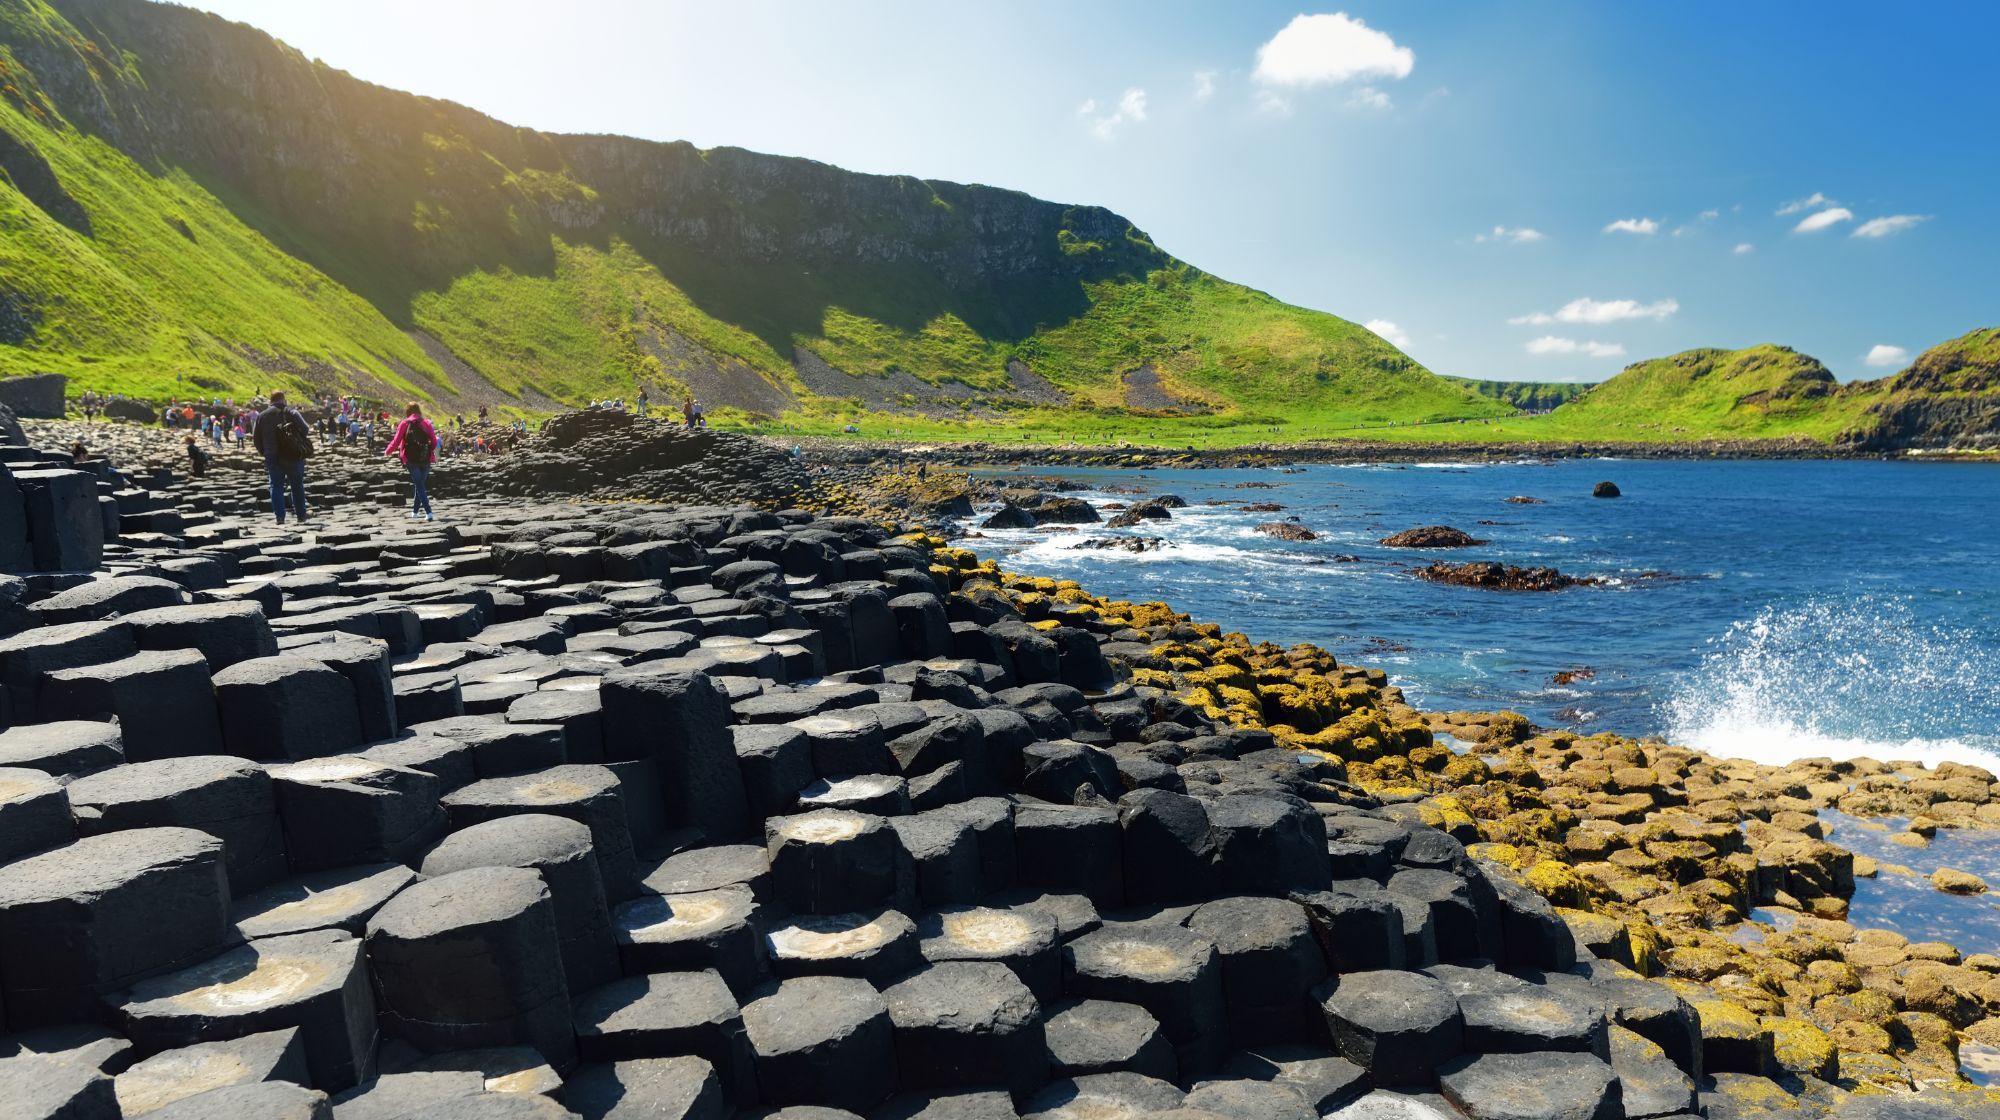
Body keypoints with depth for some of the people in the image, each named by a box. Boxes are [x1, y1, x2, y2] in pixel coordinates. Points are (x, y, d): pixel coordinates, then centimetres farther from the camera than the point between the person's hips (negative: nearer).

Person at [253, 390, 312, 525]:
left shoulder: (261, 416, 6)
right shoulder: (291, 412, -4)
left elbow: (256, 439, 8)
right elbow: (305, 429, -13)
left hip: (272, 457, 2)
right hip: (293, 456, -2)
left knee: (276, 486, 8)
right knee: (297, 486, 9)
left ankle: (280, 517, 0)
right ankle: (301, 517, 13)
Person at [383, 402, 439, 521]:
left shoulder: (404, 424, -1)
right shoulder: (426, 423, 2)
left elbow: (396, 441, -2)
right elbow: (434, 442, 0)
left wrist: (387, 451, 16)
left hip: (411, 460, -2)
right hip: (425, 459, 2)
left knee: (419, 486, -2)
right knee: (421, 484, 18)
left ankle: (428, 512, -15)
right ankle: (415, 510, 26)